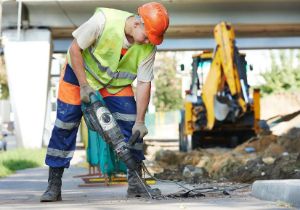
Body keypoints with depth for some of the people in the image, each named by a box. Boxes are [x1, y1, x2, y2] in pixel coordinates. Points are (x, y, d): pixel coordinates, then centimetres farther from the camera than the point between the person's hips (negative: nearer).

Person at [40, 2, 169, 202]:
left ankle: (135, 182, -3)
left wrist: (140, 121, -20)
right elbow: (75, 49, -23)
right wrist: (84, 86, -24)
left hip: (117, 82, 3)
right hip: (80, 72, -3)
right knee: (65, 126, -5)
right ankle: (54, 185, 4)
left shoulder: (148, 47, -23)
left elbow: (144, 83, -17)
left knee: (131, 125, -11)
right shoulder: (104, 20, -34)